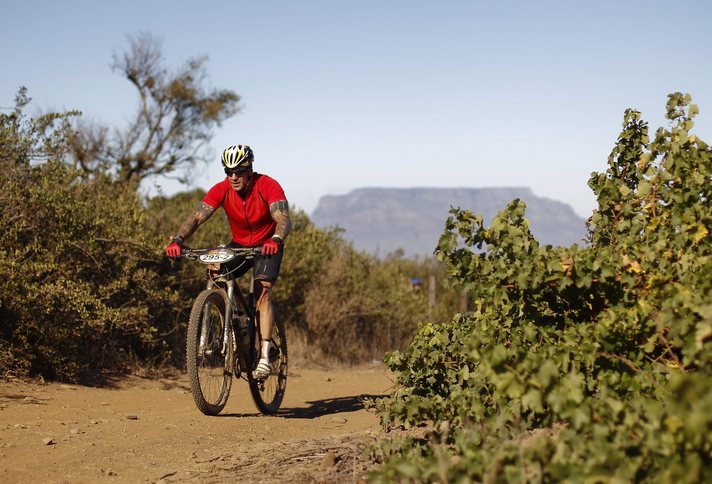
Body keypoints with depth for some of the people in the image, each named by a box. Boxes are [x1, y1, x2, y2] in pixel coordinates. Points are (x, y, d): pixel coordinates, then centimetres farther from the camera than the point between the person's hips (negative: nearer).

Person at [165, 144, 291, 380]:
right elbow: (197, 217, -26)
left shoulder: (268, 186, -25)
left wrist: (276, 240, -59)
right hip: (238, 245, 4)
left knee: (263, 289, -24)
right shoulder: (221, 189, -17)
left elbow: (284, 219, -37)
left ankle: (265, 355, -25)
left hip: (267, 245, -4)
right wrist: (177, 240, -44)